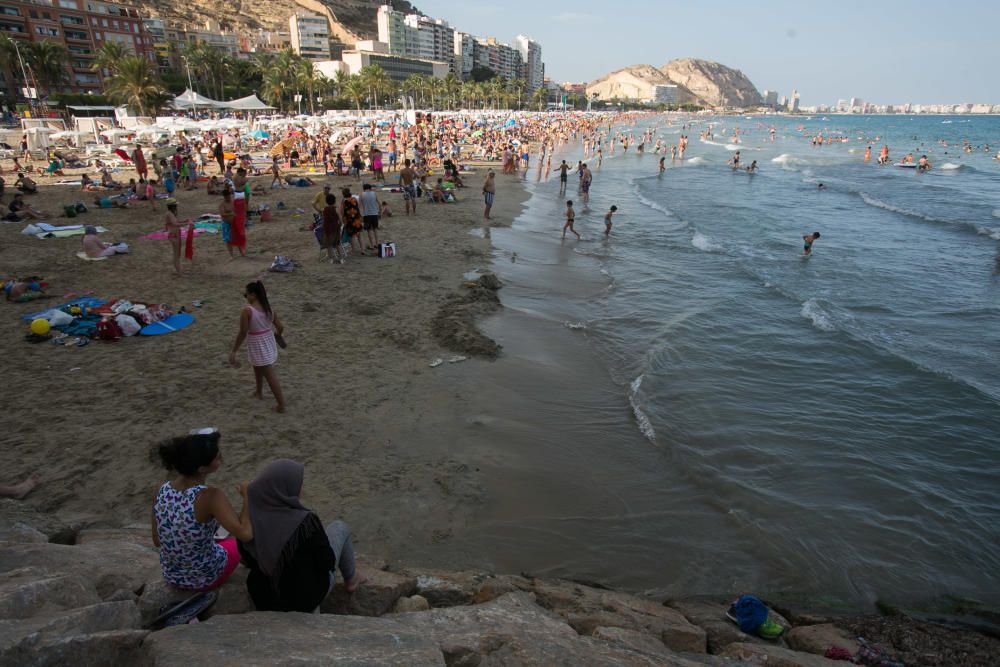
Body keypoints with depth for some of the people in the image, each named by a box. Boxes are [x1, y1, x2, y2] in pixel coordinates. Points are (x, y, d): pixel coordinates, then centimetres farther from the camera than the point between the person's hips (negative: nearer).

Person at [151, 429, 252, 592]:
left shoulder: (162, 490, -16)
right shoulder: (210, 496, -33)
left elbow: (157, 541, -3)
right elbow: (246, 534, -40)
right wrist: (247, 496, -25)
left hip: (171, 576, 4)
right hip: (208, 577, -4)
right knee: (237, 541, 28)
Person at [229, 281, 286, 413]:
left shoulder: (247, 310, -20)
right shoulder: (268, 308, -1)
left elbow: (243, 333, -18)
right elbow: (280, 327, 0)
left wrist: (234, 351, -9)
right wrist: (278, 336, 23)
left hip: (257, 346, -7)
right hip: (269, 343, 7)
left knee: (270, 376, 0)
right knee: (257, 368, 31)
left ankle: (281, 405, 4)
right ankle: (259, 392, 48)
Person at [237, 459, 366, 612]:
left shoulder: (249, 515, -18)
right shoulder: (305, 521, -33)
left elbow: (247, 558, 0)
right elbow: (327, 561, -19)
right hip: (308, 592, -4)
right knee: (339, 528, 19)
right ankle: (350, 579, 40)